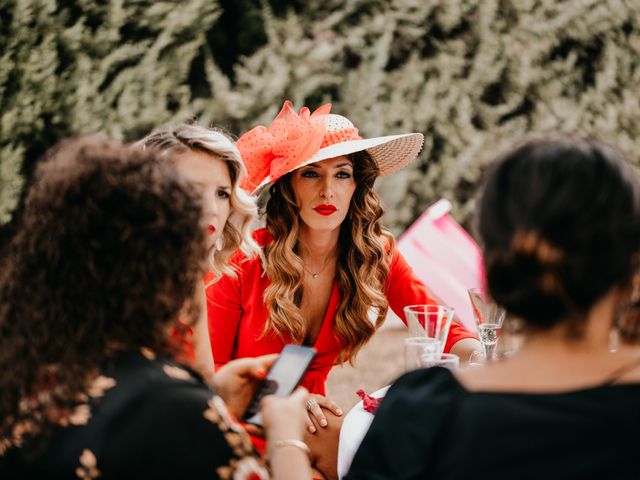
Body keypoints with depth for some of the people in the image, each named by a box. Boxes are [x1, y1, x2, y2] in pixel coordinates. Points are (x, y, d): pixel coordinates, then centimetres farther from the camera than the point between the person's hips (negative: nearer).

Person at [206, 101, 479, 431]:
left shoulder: (377, 255, -4)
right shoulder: (245, 257, -16)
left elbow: (444, 332, -9)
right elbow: (208, 369, -11)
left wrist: (485, 355, -32)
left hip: (309, 425, 4)